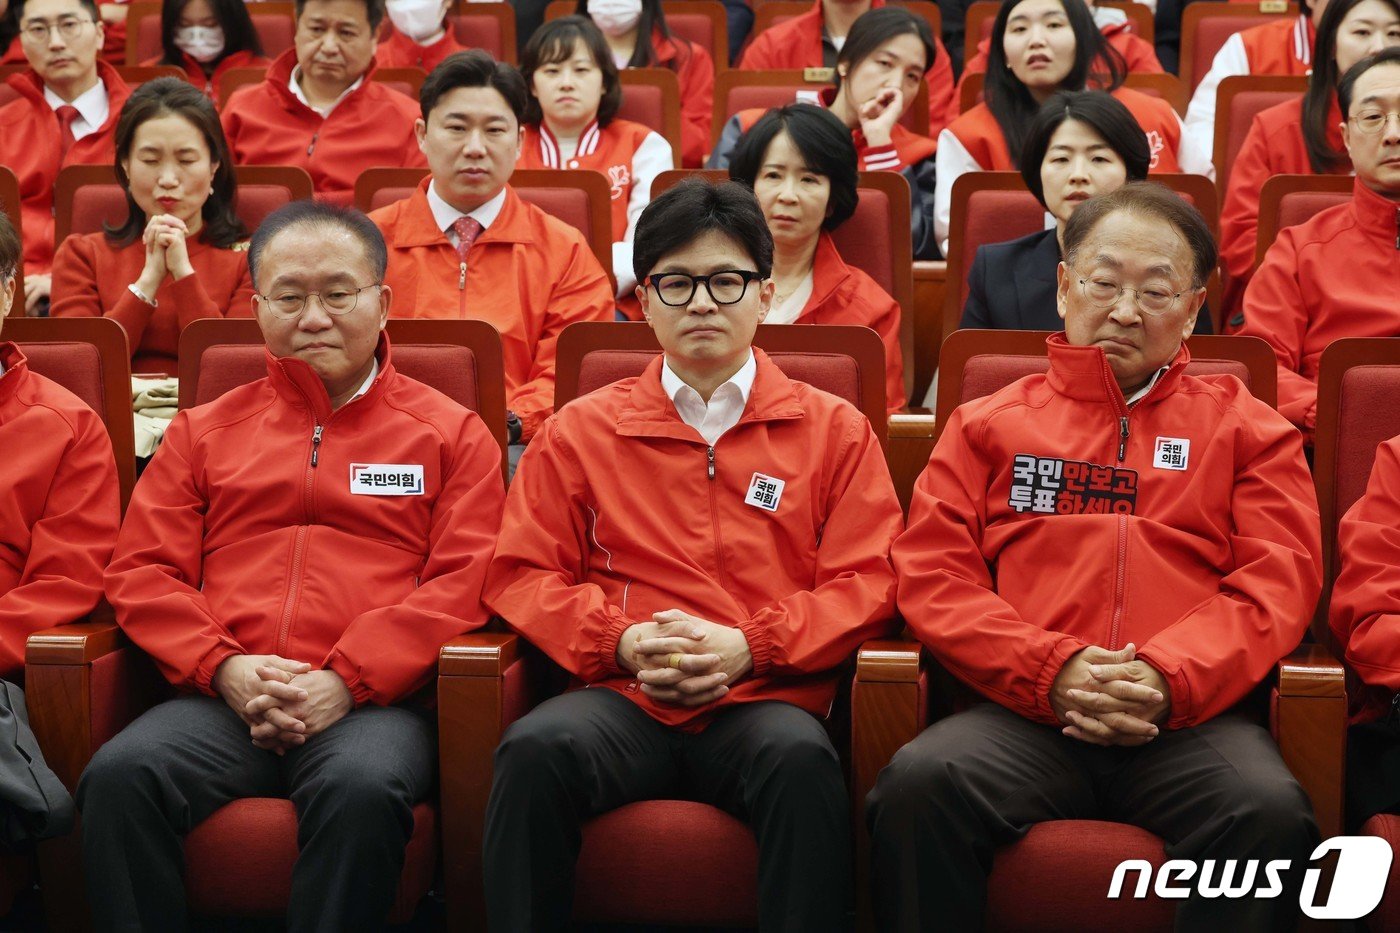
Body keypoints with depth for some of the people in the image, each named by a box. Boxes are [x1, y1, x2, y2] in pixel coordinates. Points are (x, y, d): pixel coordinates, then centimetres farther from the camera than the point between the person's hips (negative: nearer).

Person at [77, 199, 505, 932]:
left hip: (373, 700, -2)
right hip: (221, 699, 2)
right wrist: (224, 667, -6)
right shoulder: (205, 431, 23)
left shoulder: (450, 432, 15)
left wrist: (349, 680, -11)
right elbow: (141, 571, 14)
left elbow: (465, 582, 2)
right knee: (118, 777, -29)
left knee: (363, 788, -37)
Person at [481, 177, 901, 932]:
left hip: (764, 699, -1)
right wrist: (620, 641, -6)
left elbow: (865, 584, 7)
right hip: (621, 699, 1)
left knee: (801, 758, -37)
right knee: (535, 749, -33)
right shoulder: (581, 430, 17)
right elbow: (522, 574, 13)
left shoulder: (833, 429, 14)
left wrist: (747, 646, -8)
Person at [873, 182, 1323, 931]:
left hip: (1191, 716, 0)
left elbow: (1277, 582, 9)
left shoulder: (1243, 427, 22)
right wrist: (1052, 670, -8)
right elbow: (931, 574, 10)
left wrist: (1169, 679, -10)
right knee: (916, 786, -32)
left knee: (1269, 812, -34)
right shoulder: (990, 423, 22)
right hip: (1024, 714, 0)